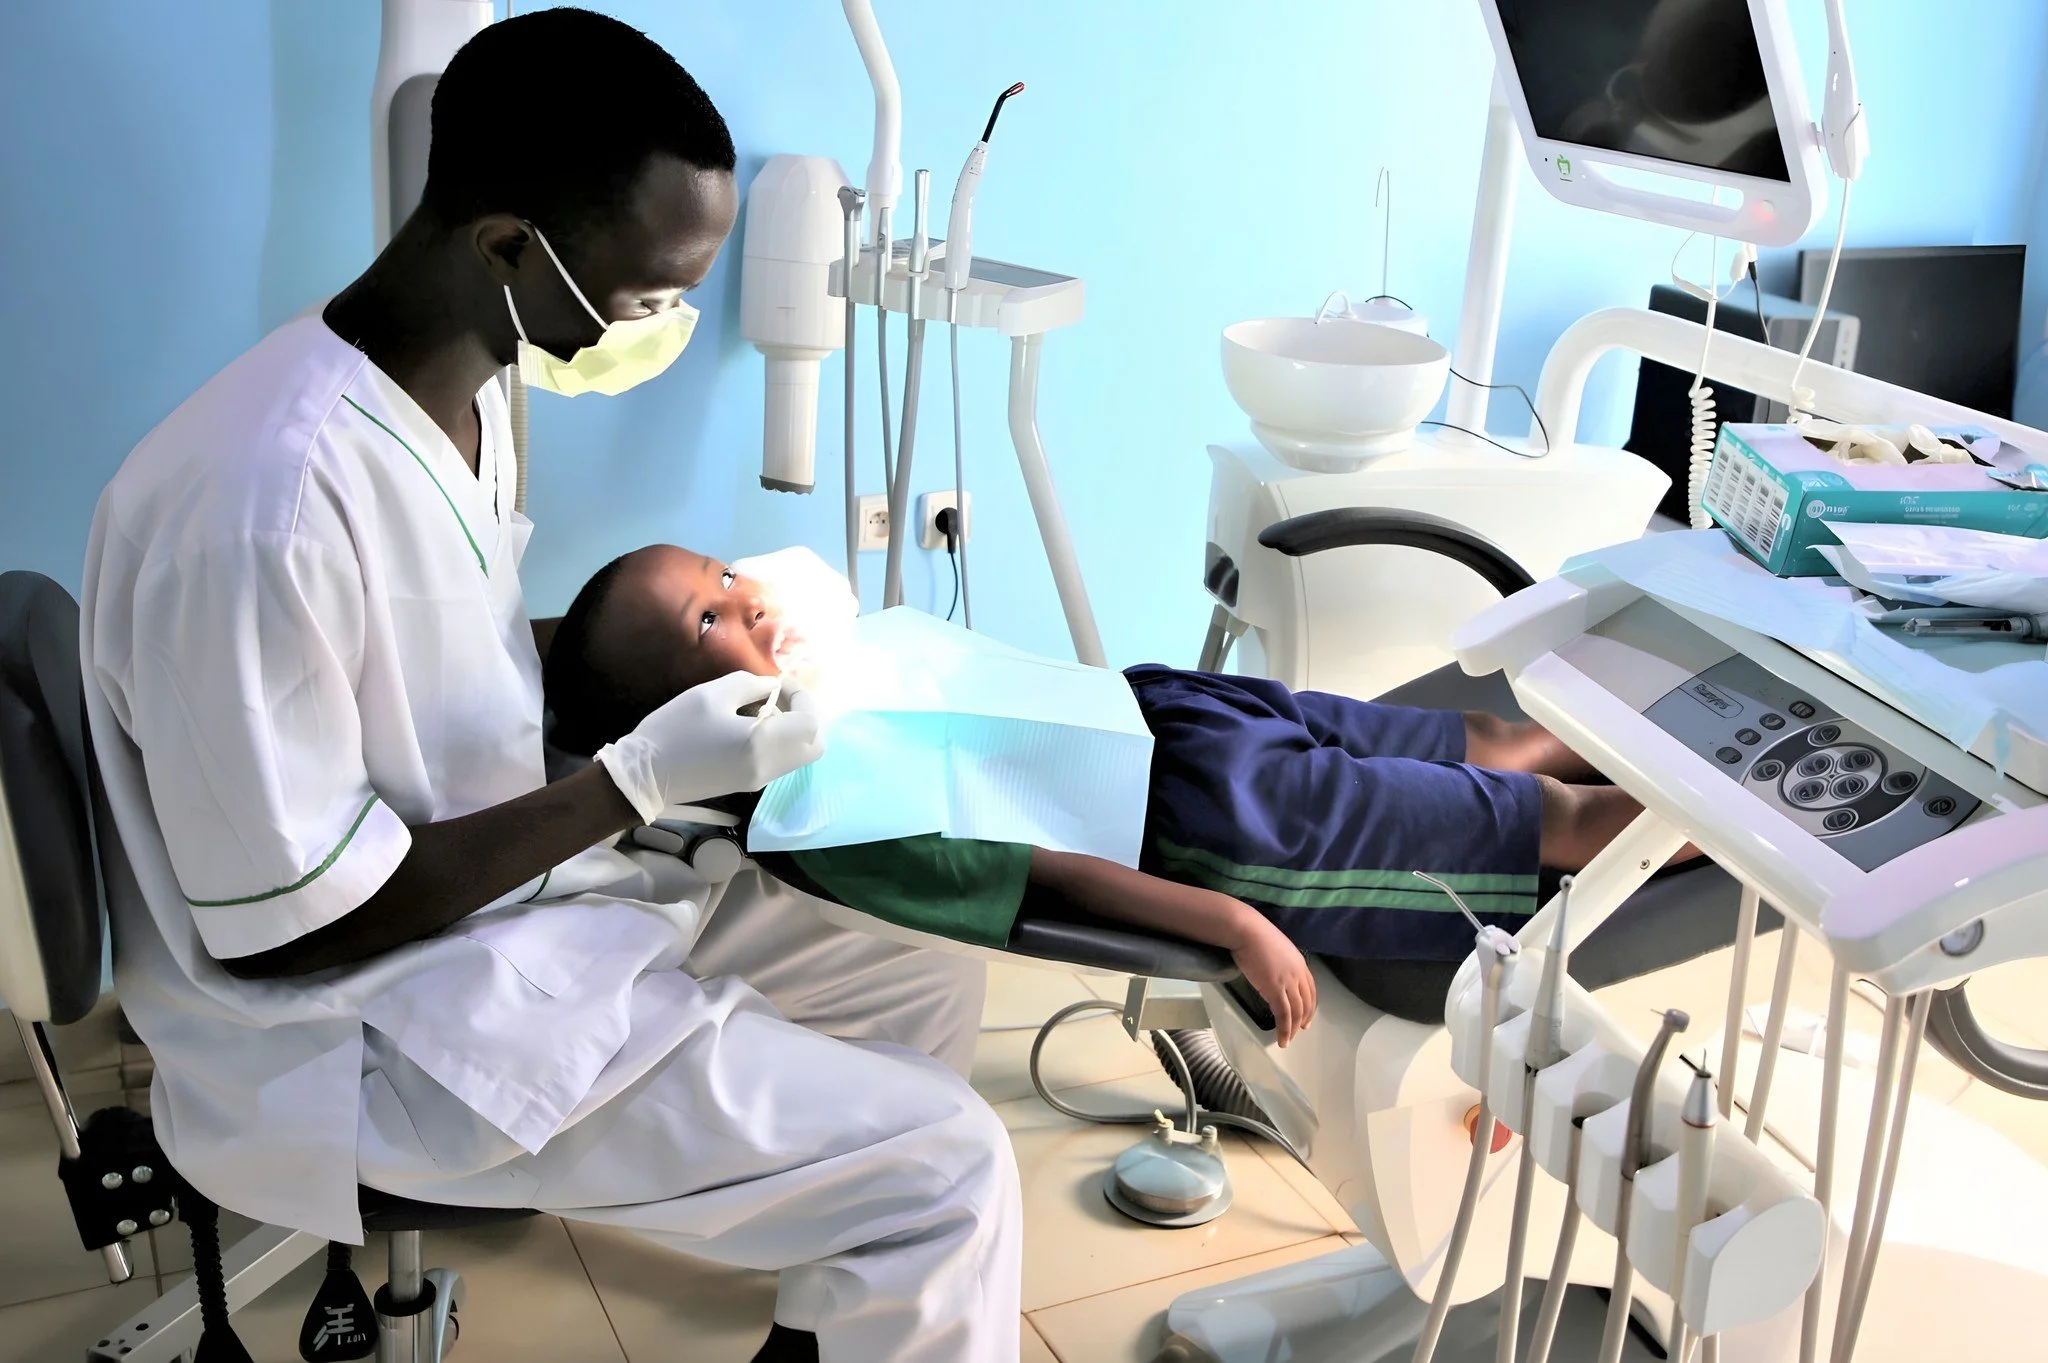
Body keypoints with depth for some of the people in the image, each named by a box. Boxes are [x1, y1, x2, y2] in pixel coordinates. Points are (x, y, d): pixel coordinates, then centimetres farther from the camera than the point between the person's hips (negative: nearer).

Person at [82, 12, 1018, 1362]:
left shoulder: (462, 386, -2)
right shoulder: (262, 505, -31)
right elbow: (292, 929, -24)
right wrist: (645, 776, -22)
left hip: (518, 897, 9)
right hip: (365, 1023, -9)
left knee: (926, 983, 13)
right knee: (943, 1171, -13)